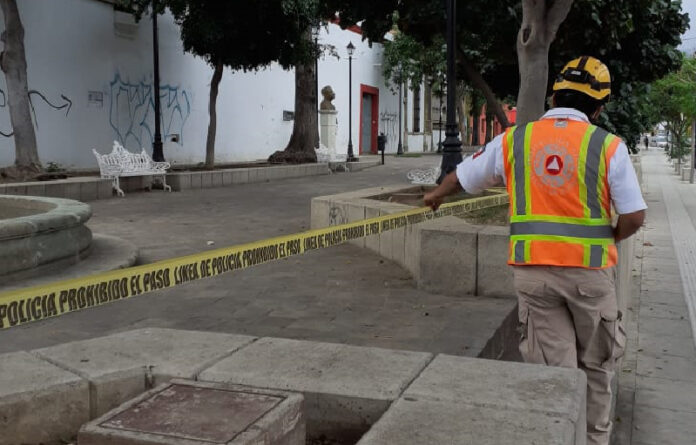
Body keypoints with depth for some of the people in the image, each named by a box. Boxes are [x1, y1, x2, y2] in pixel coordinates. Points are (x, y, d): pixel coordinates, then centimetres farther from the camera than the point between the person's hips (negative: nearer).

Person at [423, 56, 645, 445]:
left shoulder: (514, 140, 3)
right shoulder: (608, 146, -4)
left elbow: (463, 176, 17)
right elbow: (635, 216, -8)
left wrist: (436, 196, 37)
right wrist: (610, 238, 13)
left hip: (533, 270, 1)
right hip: (590, 269, -1)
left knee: (553, 366, 7)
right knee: (596, 363, 19)